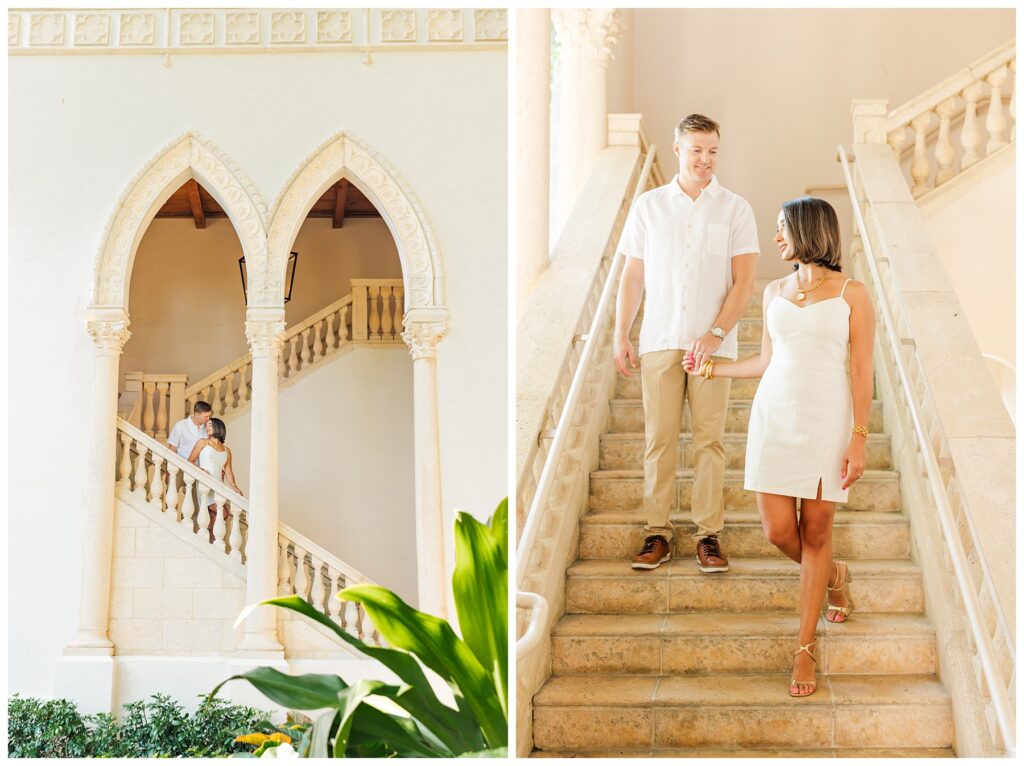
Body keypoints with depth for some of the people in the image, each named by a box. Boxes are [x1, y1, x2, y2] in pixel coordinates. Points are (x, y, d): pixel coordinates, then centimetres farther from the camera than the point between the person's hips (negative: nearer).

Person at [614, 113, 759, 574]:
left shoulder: (735, 209, 3)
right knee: (658, 438, 0)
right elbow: (633, 276, 11)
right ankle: (658, 533, 6)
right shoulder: (649, 206, 9)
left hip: (712, 344, -1)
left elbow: (744, 282, -2)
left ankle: (708, 535, 6)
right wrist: (620, 337, 5)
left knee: (710, 440, 0)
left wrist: (715, 334, -14)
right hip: (659, 341, 1)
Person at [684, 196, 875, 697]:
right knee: (778, 531, -2)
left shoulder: (852, 295, -2)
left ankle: (805, 648, 10)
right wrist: (711, 368, 19)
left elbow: (862, 372, -4)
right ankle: (834, 577, 32)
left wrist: (859, 439, -9)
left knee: (815, 532, -1)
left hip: (827, 421, -4)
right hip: (775, 417, 4)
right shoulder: (775, 292, 10)